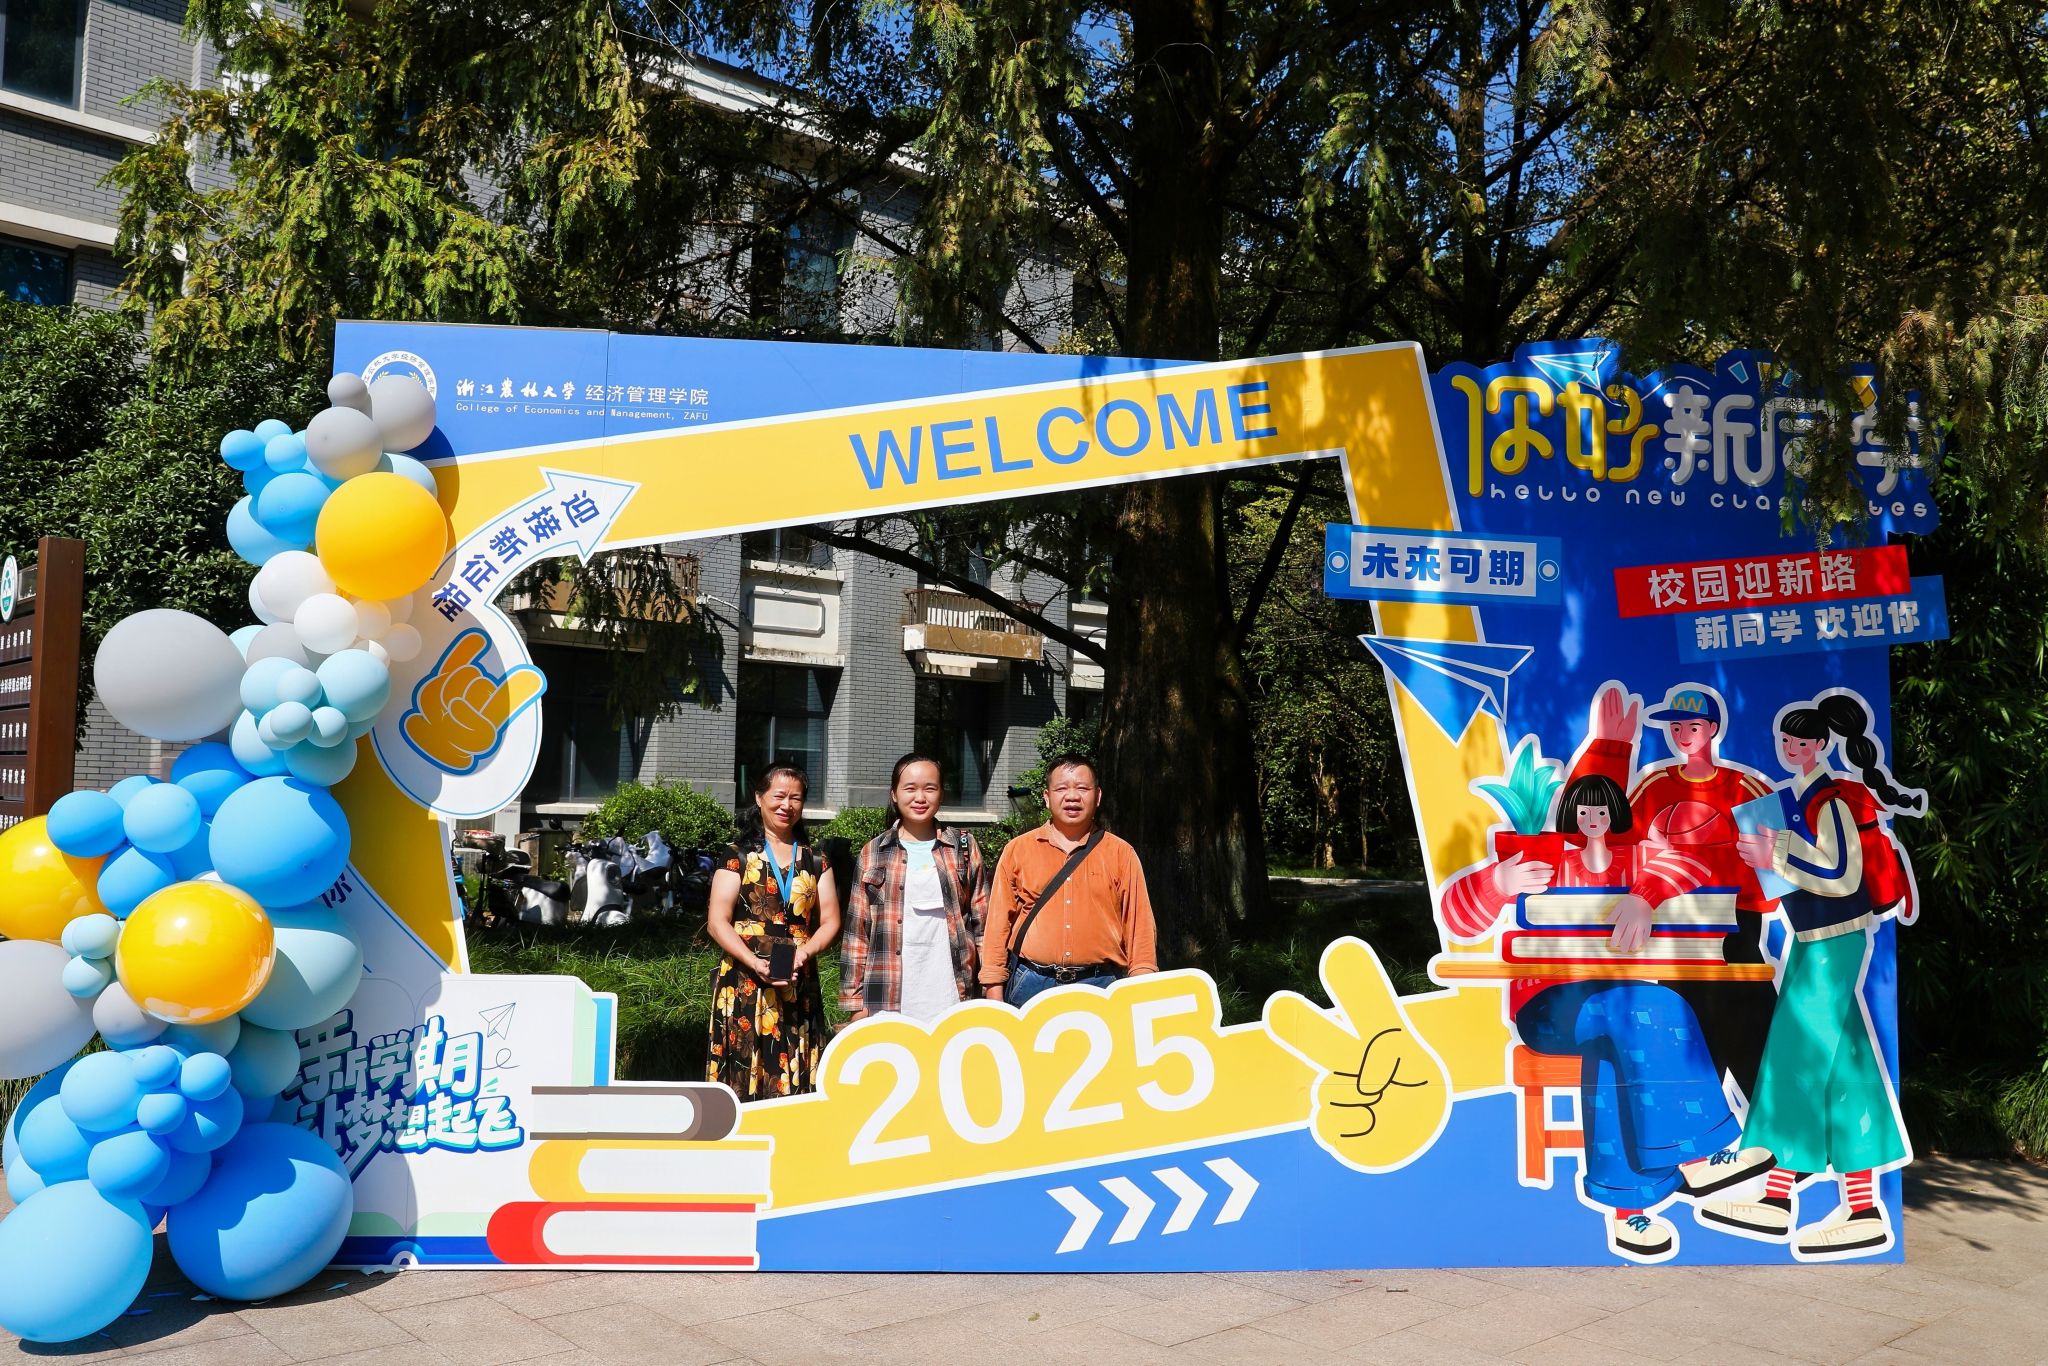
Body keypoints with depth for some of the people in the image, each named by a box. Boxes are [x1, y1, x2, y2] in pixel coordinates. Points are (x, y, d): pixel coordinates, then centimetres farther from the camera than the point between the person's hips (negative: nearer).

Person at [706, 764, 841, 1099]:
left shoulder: (815, 861, 15)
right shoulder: (738, 855, 6)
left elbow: (830, 922, 11)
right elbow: (718, 923, -1)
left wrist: (804, 952, -9)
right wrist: (756, 963, -15)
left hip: (800, 990, 3)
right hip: (744, 985, -2)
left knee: (796, 1091, 0)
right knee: (741, 1087, -5)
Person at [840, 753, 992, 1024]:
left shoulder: (965, 847, 8)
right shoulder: (874, 853, 9)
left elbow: (984, 922, 8)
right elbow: (857, 931, 8)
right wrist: (854, 1002, 2)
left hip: (952, 1001, 0)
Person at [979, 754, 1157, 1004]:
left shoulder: (1121, 854, 7)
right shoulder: (1017, 851, 7)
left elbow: (1139, 927, 6)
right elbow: (999, 924, 7)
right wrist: (994, 993, 2)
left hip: (1101, 986, 0)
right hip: (1031, 986, 0)